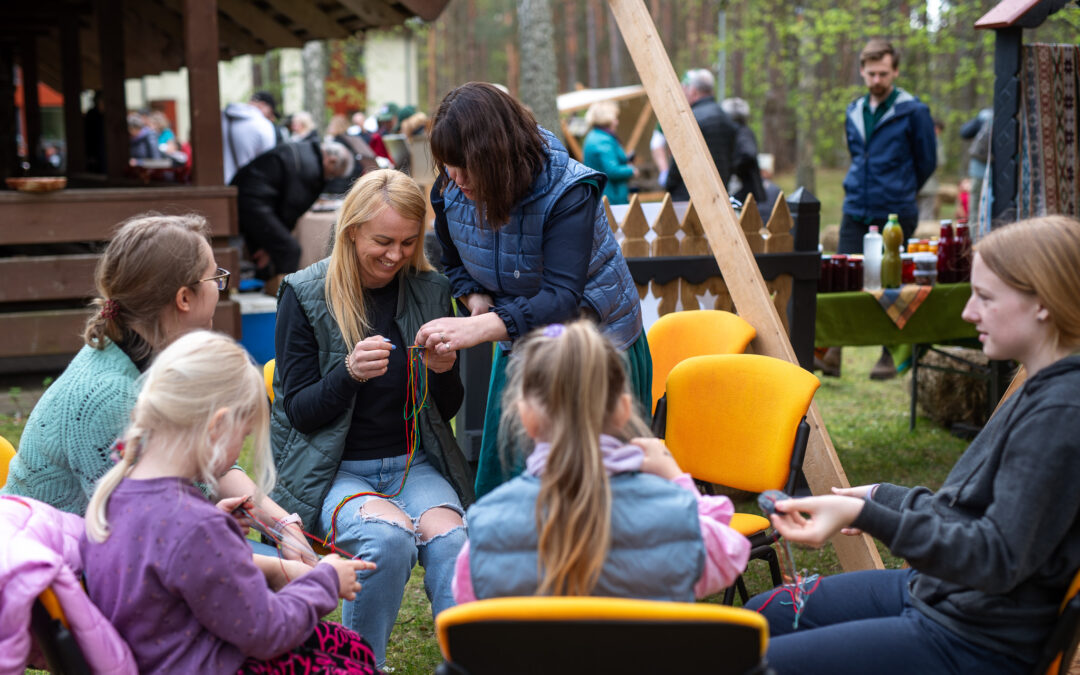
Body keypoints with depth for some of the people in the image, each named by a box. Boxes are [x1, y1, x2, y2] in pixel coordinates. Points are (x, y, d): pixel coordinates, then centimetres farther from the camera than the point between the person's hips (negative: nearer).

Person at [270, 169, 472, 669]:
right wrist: (349, 373, -24)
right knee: (389, 538, -32)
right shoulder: (305, 295, -4)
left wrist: (444, 372, -13)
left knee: (450, 540, -29)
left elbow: (446, 410, 11)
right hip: (332, 471, -2)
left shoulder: (430, 291, 5)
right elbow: (300, 411, -4)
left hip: (414, 462, 3)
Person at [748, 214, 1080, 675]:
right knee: (758, 617, 17)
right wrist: (881, 498, 18)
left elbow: (998, 558, -28)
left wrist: (868, 516, -35)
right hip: (930, 589, 10)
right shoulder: (1041, 392, 7)